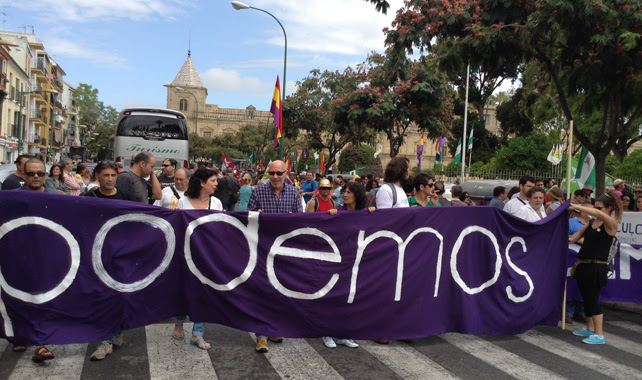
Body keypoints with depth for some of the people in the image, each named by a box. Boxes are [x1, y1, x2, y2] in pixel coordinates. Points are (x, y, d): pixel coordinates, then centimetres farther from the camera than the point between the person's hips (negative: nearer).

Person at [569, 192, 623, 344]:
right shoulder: (591, 223, 12)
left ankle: (599, 335, 2)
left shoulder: (611, 224, -9)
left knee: (592, 300, -5)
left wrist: (576, 206, -27)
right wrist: (569, 239, -3)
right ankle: (590, 329, 29)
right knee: (587, 299, 15)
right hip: (583, 265, 7)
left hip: (596, 267, -7)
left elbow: (599, 214, -28)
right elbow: (578, 235, 18)